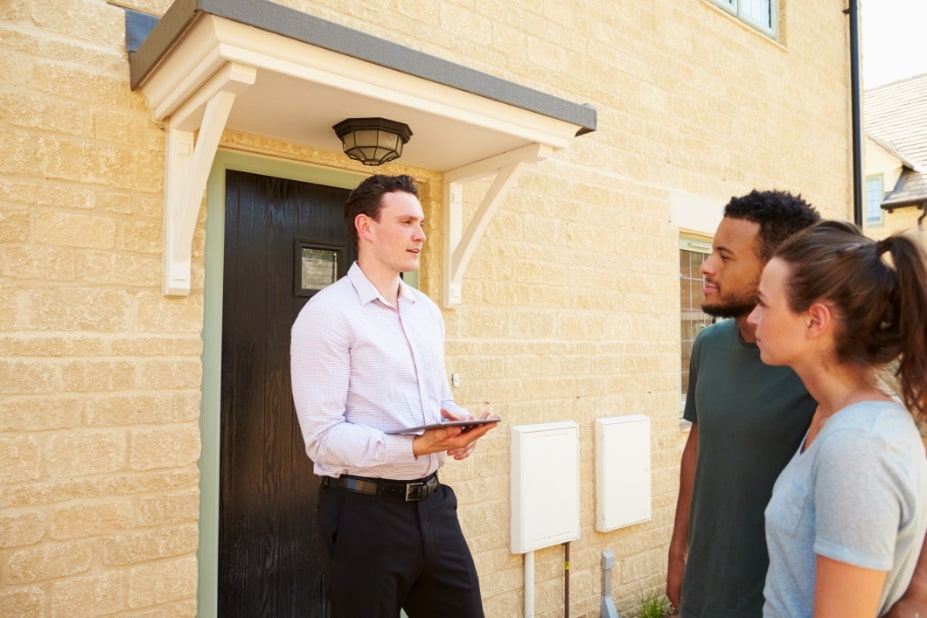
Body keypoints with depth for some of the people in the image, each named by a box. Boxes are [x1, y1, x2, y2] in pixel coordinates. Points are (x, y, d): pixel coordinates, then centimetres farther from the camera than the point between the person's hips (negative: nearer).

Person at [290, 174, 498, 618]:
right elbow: (323, 437, -17)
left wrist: (459, 423, -5)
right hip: (366, 513, -6)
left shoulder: (428, 312, 10)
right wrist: (417, 447, -26)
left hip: (434, 503, 7)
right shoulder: (327, 313, -12)